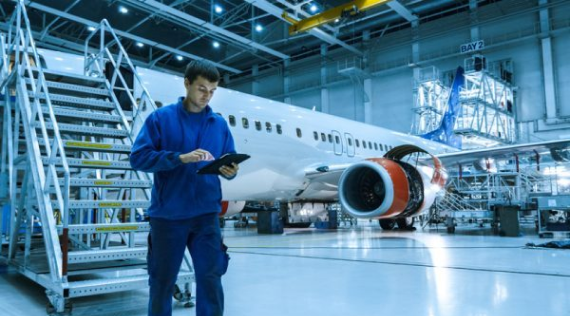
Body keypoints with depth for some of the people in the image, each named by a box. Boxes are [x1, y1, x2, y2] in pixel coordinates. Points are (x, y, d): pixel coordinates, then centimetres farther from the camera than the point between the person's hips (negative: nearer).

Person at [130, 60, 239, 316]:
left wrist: (229, 172, -13)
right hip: (167, 214, -2)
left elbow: (229, 163, 11)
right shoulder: (160, 118, 0)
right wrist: (180, 158, -20)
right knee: (162, 282, 10)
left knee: (210, 278, 2)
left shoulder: (220, 124, 10)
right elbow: (138, 157, -8)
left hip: (206, 214, 2)